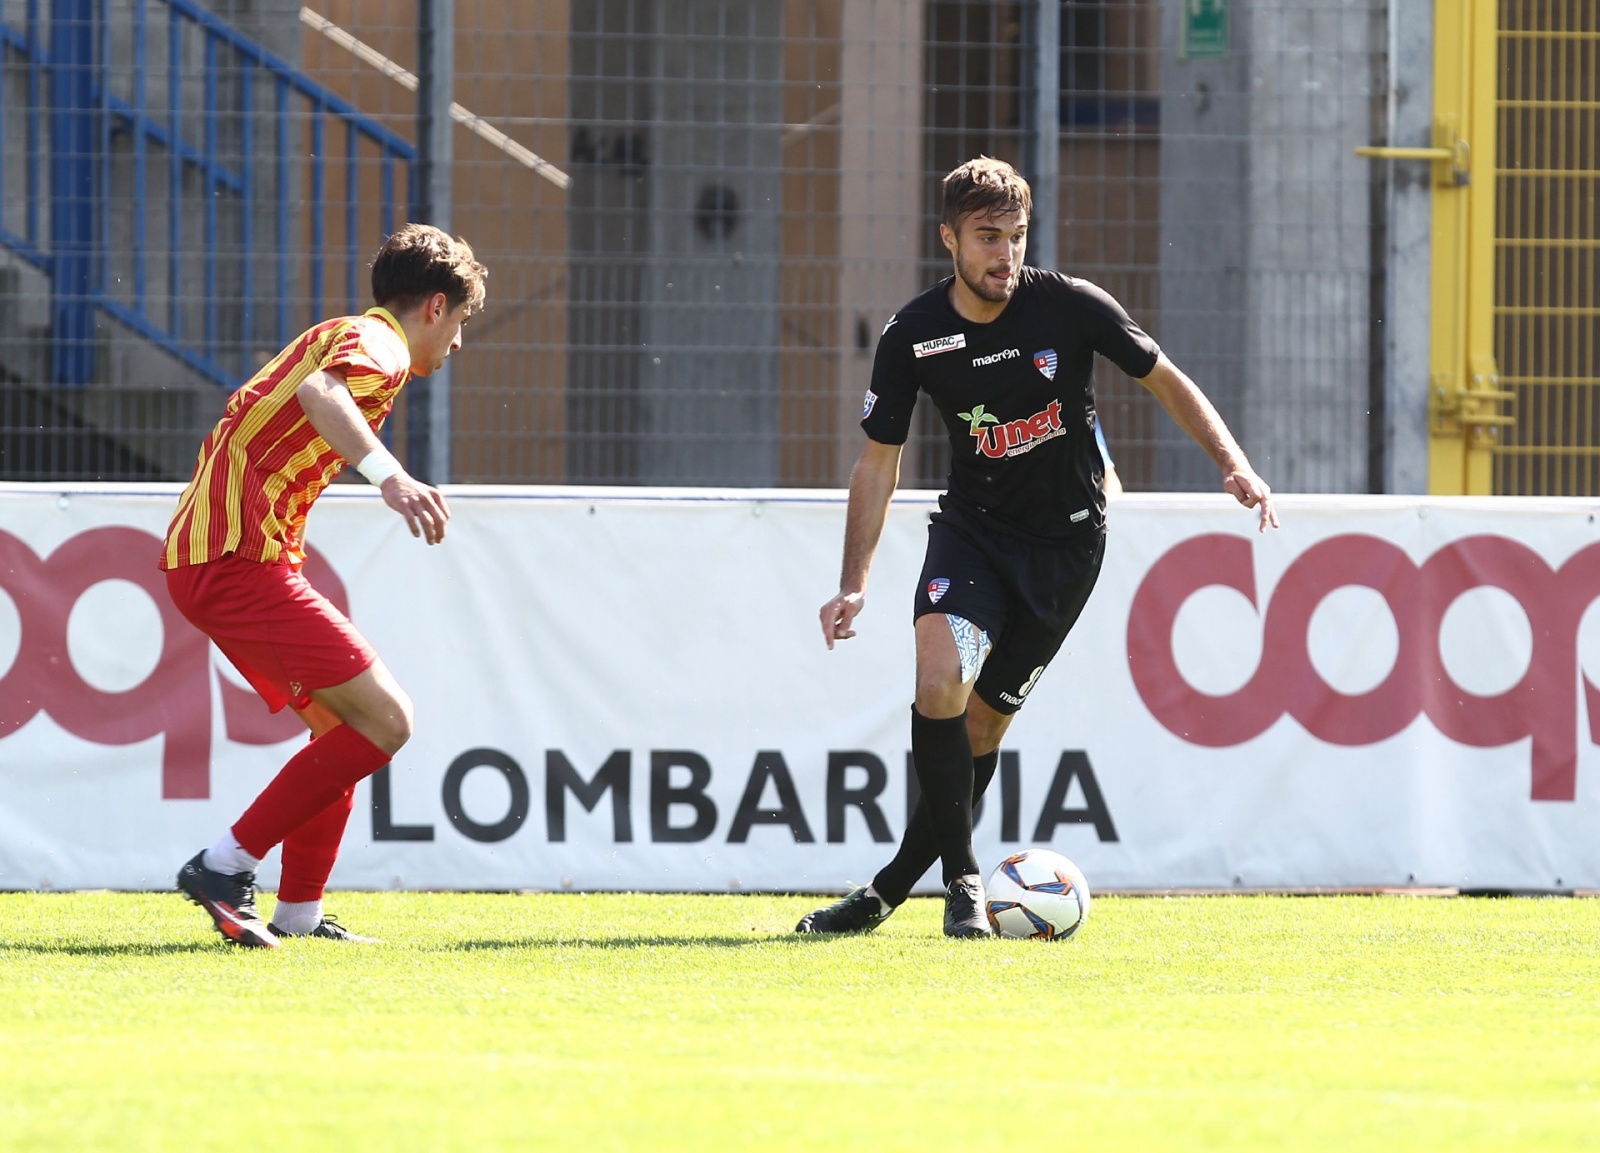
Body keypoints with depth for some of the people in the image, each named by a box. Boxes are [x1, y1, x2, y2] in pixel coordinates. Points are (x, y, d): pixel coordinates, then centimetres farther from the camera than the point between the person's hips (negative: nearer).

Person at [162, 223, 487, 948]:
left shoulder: (343, 337, 25)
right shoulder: (377, 345, -6)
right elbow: (319, 391, -29)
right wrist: (388, 474, -42)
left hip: (204, 556, 11)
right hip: (241, 558, -11)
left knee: (342, 722, 18)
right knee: (384, 720, -13)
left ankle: (297, 914, 17)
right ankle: (225, 866, -12)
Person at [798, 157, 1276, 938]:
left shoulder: (1071, 307, -13)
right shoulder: (912, 337, -9)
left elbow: (1166, 381, 1)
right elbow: (878, 461, 1)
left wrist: (1234, 465, -10)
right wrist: (854, 584, -6)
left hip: (1066, 543, -1)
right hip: (972, 527, 1)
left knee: (981, 726, -1)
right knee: (939, 684, -24)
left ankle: (892, 888, 13)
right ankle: (961, 878, -14)